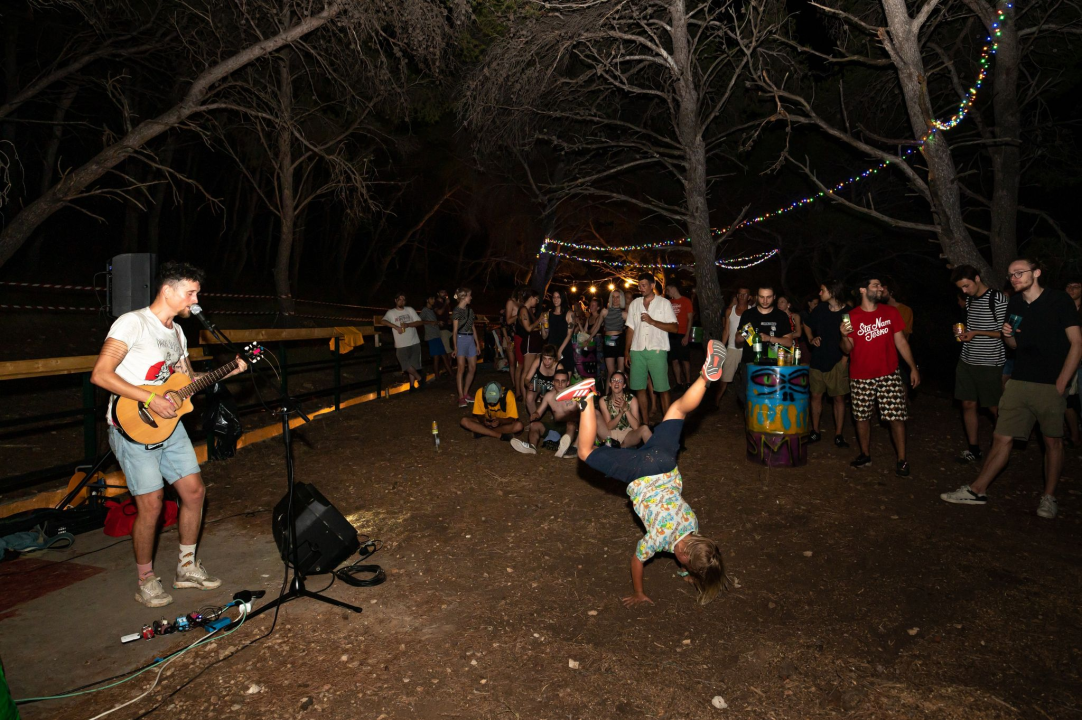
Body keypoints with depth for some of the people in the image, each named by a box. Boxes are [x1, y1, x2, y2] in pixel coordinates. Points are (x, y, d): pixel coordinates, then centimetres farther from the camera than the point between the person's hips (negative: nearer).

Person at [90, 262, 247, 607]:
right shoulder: (132, 323, -14)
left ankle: (187, 567, 24)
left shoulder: (177, 332, 13)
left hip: (169, 424, 8)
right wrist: (150, 399, -24)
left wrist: (227, 372, 9)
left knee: (194, 491, 8)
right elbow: (100, 375, -21)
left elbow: (188, 380, 22)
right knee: (151, 506, -5)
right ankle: (146, 581, 16)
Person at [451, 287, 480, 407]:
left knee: (473, 368, 5)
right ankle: (461, 397, -4)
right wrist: (455, 347, -13)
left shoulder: (470, 310, 14)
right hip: (461, 339, -7)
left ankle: (465, 393, 16)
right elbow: (455, 330, -9)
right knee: (461, 368, -7)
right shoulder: (457, 311, -6)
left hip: (470, 340, 7)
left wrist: (477, 343, 15)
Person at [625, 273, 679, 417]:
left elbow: (674, 328, -5)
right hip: (637, 351, 4)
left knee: (662, 388, -4)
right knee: (639, 388, 4)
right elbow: (631, 329, 14)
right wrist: (627, 351, 9)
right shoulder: (634, 304, 13)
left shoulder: (664, 303, 2)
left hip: (657, 350, -3)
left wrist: (652, 321, -14)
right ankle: (645, 422, 14)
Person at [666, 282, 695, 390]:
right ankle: (679, 383, 11)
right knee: (674, 360, 5)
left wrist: (686, 336, -11)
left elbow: (690, 319, -4)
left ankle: (688, 383, 9)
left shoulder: (686, 301, -1)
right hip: (671, 334, 4)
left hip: (682, 335, -4)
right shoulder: (669, 302, 12)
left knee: (685, 360, 0)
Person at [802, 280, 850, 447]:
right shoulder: (820, 309, 2)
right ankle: (815, 432, 19)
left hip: (837, 362, -3)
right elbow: (807, 326, 20)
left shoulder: (848, 313, -9)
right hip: (818, 360, 4)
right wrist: (811, 339, 4)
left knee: (838, 398, 2)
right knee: (816, 396, 7)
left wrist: (845, 357, -11)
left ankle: (838, 435, 11)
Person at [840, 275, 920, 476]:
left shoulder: (890, 312, 4)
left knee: (897, 418, -2)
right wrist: (844, 336, -21)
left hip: (889, 375, 1)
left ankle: (902, 460, 9)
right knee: (862, 417, 8)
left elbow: (901, 342, 8)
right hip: (861, 378, -1)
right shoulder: (852, 317, -2)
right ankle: (865, 455, 25)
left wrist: (913, 367, 4)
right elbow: (847, 349, 0)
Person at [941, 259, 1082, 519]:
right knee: (1002, 437, 3)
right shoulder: (1014, 303, 9)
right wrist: (1008, 336, -5)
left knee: (1053, 441, 6)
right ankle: (977, 490, 7)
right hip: (1019, 382, 4)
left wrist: (1060, 385, -12)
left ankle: (1049, 497, 19)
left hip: (1050, 385, -4)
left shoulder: (1059, 300, -5)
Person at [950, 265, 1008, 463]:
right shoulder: (969, 300, 11)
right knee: (968, 404, 7)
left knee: (994, 408, 3)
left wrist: (976, 333, -16)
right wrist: (964, 333, 5)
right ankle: (973, 449, 15)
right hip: (967, 361, 7)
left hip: (989, 363, -6)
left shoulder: (998, 299, -11)